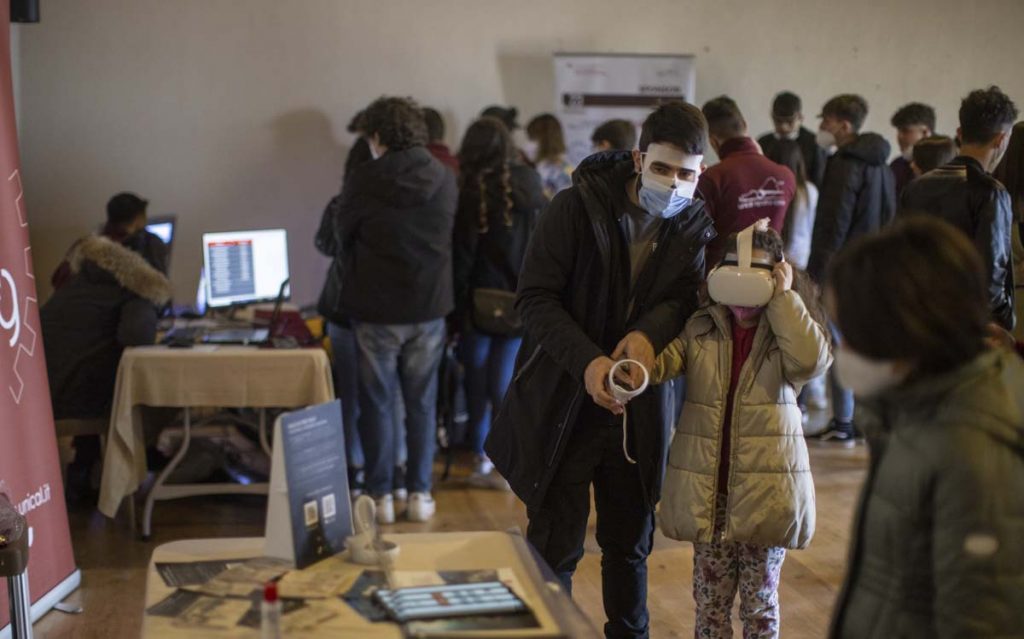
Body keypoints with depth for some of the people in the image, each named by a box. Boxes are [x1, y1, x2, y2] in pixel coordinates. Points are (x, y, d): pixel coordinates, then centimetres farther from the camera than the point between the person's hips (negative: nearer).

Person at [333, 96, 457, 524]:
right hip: (429, 308, 3)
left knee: (377, 403, 7)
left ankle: (380, 496, 11)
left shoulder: (364, 180, -11)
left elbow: (343, 237, 2)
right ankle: (420, 493, 14)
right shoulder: (445, 181, -2)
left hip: (375, 308, -3)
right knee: (422, 403, 12)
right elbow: (451, 240, 8)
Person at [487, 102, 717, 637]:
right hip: (562, 406, -3)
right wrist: (586, 361, -29)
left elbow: (685, 298, -9)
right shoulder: (578, 205, -11)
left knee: (630, 544, 16)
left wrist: (649, 333, -31)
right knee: (555, 546, 4)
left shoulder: (696, 227, 1)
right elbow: (535, 297, -15)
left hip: (638, 410, 3)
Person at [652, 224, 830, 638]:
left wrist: (784, 297, -14)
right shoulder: (700, 328, 6)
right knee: (710, 600, 13)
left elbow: (811, 360, -21)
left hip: (766, 491, -2)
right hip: (706, 492, 2)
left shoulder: (788, 331, 0)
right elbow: (663, 359, -8)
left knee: (760, 602, 11)